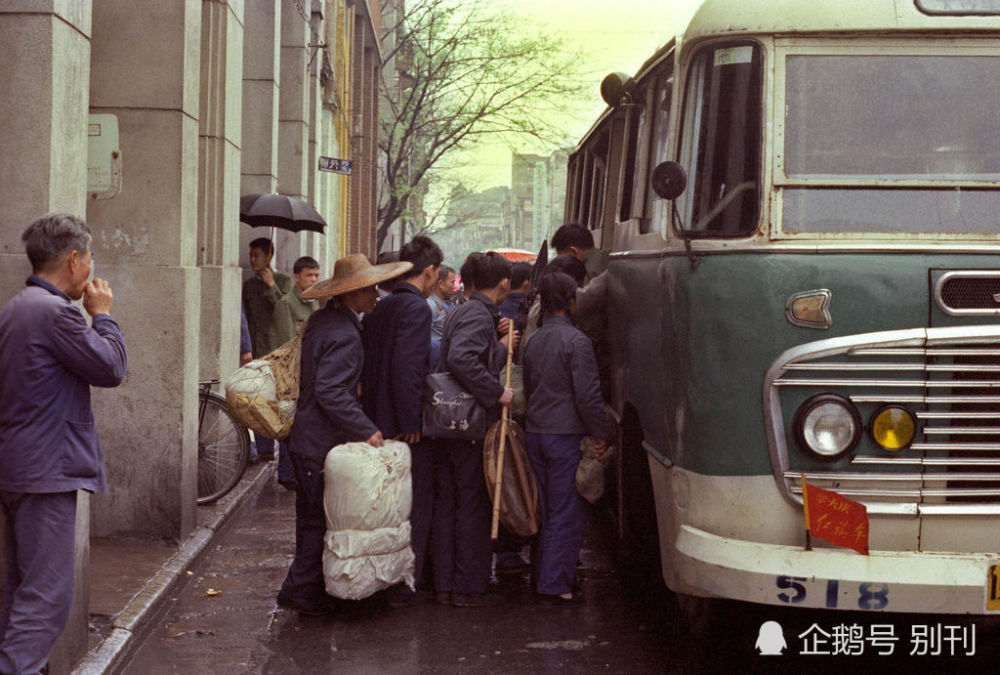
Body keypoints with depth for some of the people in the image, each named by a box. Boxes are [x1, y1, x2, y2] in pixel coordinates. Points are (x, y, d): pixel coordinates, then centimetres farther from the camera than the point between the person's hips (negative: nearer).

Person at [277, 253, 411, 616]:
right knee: (320, 521, -1)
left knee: (312, 519, 17)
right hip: (323, 444, -10)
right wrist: (366, 430, -25)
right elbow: (331, 392, -27)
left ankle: (306, 590, 27)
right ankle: (299, 592, 6)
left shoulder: (322, 321, 11)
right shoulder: (344, 336, -21)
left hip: (307, 438, 10)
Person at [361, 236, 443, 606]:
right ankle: (404, 586, 6)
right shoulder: (417, 308, -16)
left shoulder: (379, 308, 11)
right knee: (414, 507, 2)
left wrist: (372, 418, 17)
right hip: (407, 429, -8)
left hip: (378, 423, 8)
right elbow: (406, 368, -24)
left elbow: (365, 366, 14)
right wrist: (411, 424, -19)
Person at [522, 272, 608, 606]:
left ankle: (543, 577, 21)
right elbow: (587, 394, -15)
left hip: (535, 433, 7)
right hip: (567, 435, -7)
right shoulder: (576, 341, -13)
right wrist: (600, 432, -7)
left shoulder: (533, 341, 10)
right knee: (567, 513, -2)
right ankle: (554, 586, -2)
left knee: (545, 510, 15)